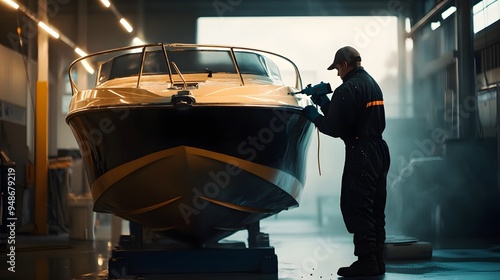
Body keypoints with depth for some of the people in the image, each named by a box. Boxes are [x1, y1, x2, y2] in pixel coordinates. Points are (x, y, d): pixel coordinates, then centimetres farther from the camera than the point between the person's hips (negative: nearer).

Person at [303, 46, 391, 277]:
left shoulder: (348, 89, -13)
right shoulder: (373, 84, 17)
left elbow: (335, 128, -16)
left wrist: (315, 116, 1)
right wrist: (325, 104, 18)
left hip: (360, 155, -10)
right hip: (379, 152, 10)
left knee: (356, 208, -6)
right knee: (375, 210, 12)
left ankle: (366, 260, -8)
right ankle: (377, 260, 15)